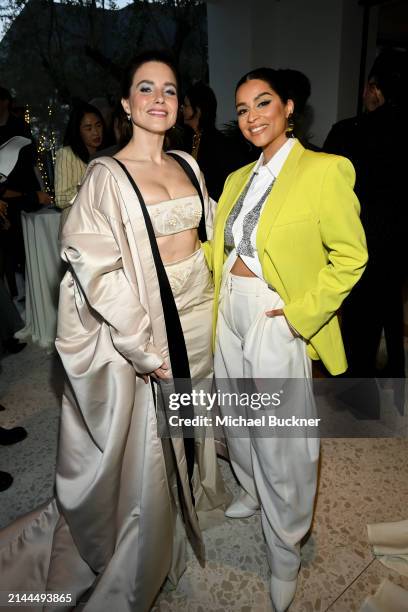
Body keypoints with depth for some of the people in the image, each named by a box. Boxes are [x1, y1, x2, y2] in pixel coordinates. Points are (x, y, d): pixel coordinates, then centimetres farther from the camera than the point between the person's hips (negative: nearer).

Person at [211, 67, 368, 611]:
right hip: (230, 312, 7)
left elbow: (351, 255, -12)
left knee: (281, 440, 3)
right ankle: (251, 491, 50)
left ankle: (285, 554, 27)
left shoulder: (323, 170, -10)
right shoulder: (238, 178, 11)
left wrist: (300, 312, -16)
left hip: (276, 321, -7)